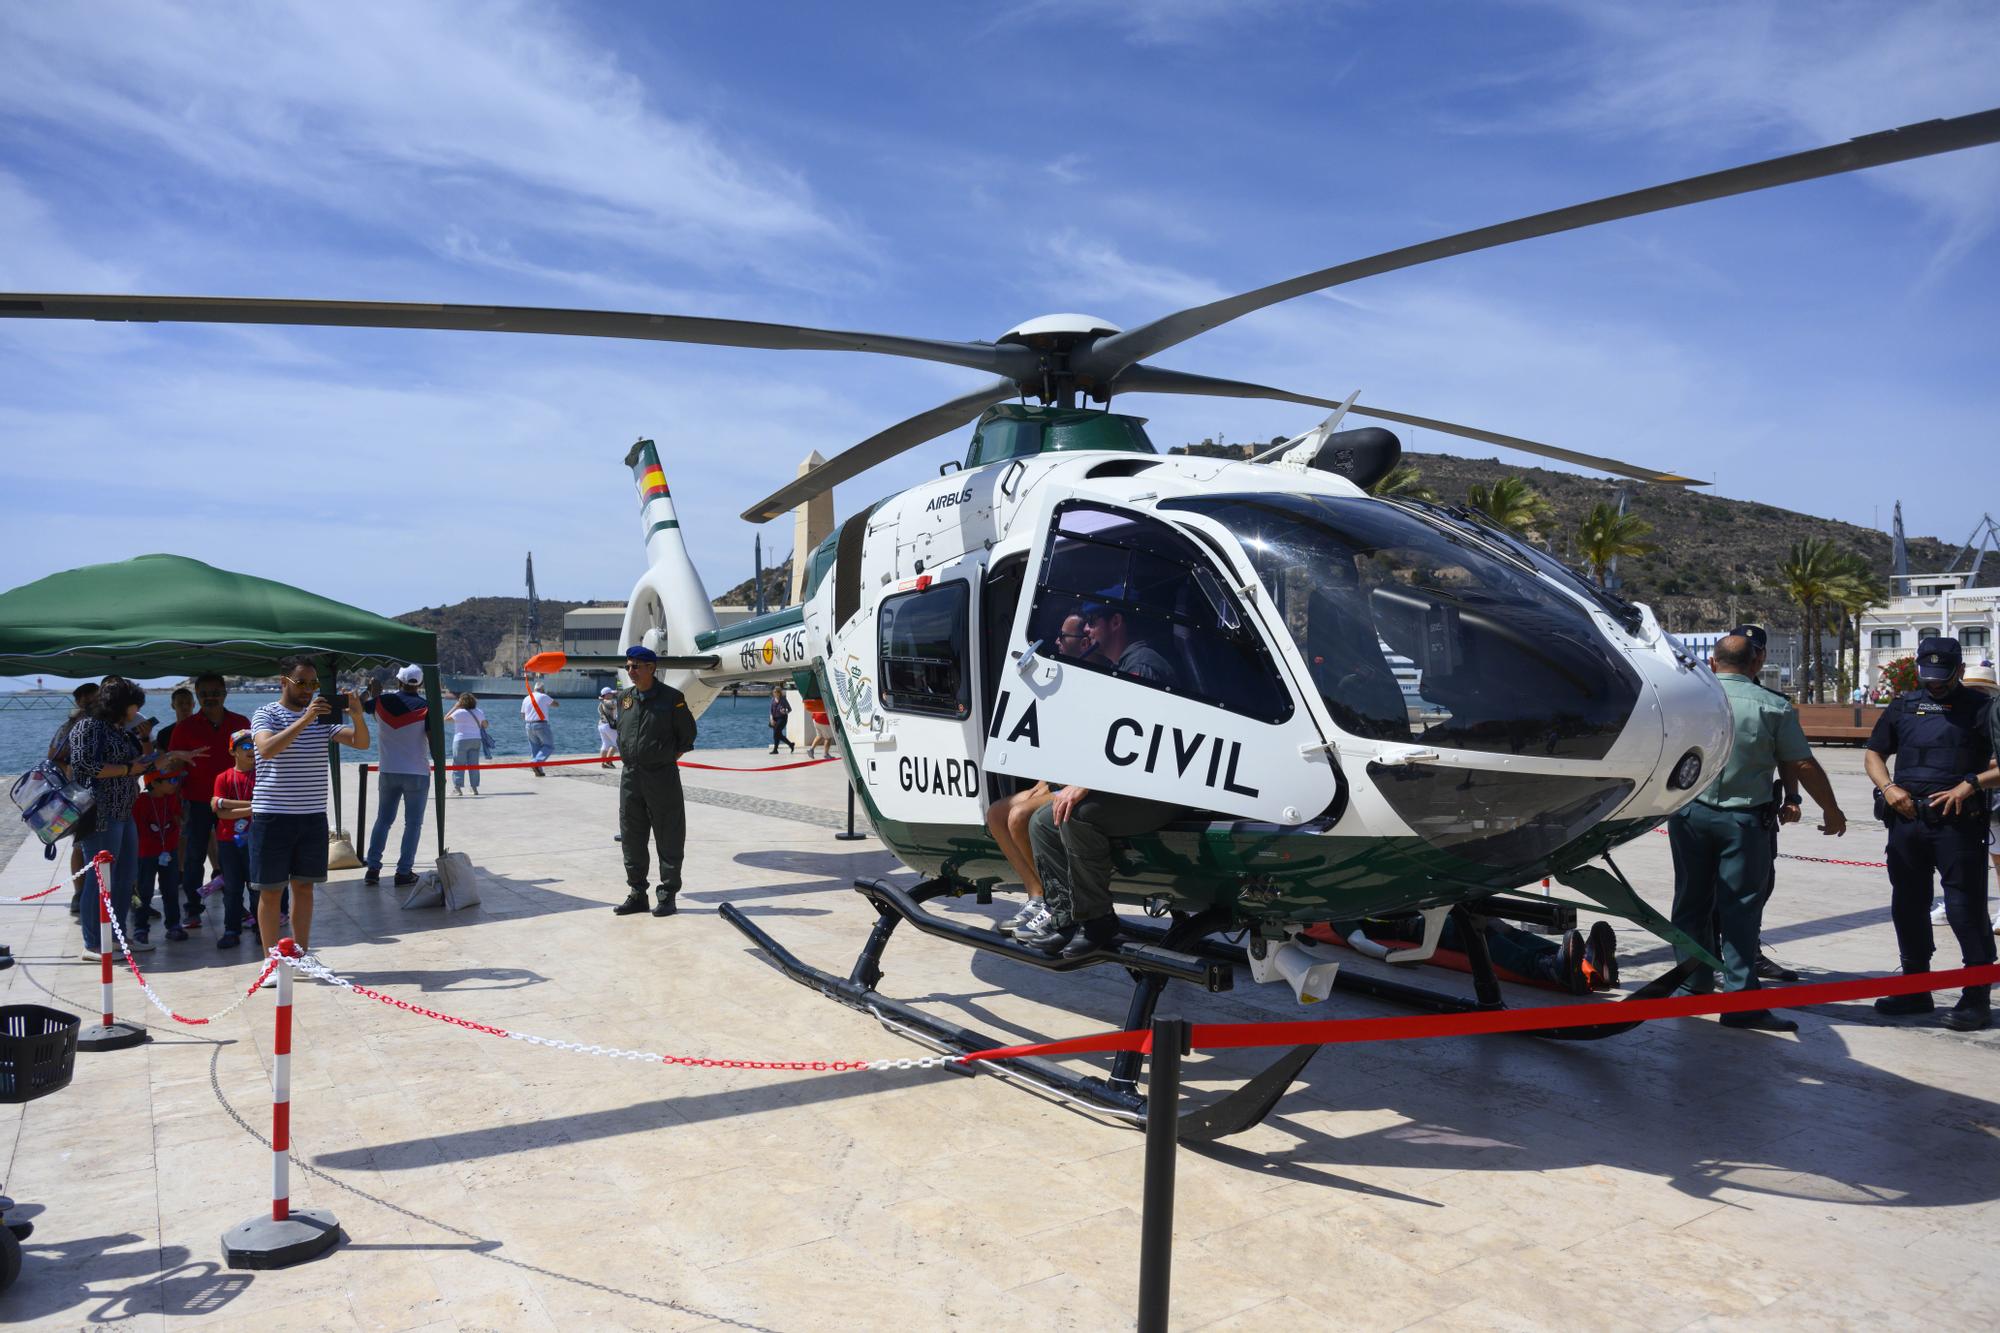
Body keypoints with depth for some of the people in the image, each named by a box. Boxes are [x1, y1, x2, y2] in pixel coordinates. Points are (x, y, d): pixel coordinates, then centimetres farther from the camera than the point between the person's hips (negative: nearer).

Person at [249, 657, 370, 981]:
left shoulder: (322, 717, 8)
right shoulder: (266, 715, -5)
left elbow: (361, 742, -1)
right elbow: (267, 749, -25)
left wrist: (357, 716, -20)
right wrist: (305, 720, -32)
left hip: (313, 816, 4)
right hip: (272, 816, -4)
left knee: (304, 886, 11)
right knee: (270, 890, 3)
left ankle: (302, 954, 20)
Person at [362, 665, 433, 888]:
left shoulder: (381, 702, -2)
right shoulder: (426, 708, -11)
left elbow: (359, 707, 18)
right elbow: (434, 742, -14)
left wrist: (371, 692, 32)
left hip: (388, 772, 3)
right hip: (417, 773, -3)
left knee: (383, 820, 15)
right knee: (413, 823, 4)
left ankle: (372, 869, 12)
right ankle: (404, 873, 3)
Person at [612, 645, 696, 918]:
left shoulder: (671, 698, -7)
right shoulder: (624, 698, 9)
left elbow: (688, 732, 1)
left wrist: (672, 756, 1)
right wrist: (629, 757, 15)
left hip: (662, 776, -5)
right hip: (630, 776, 5)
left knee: (668, 840, 1)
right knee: (631, 838, 9)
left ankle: (667, 895, 10)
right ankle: (637, 893, 19)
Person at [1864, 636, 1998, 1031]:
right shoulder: (1903, 706, 13)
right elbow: (1873, 753, 17)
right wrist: (1888, 786, 0)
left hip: (1958, 822, -5)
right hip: (1906, 819, 5)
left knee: (1966, 908, -4)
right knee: (1907, 905, 11)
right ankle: (1915, 989, 24)